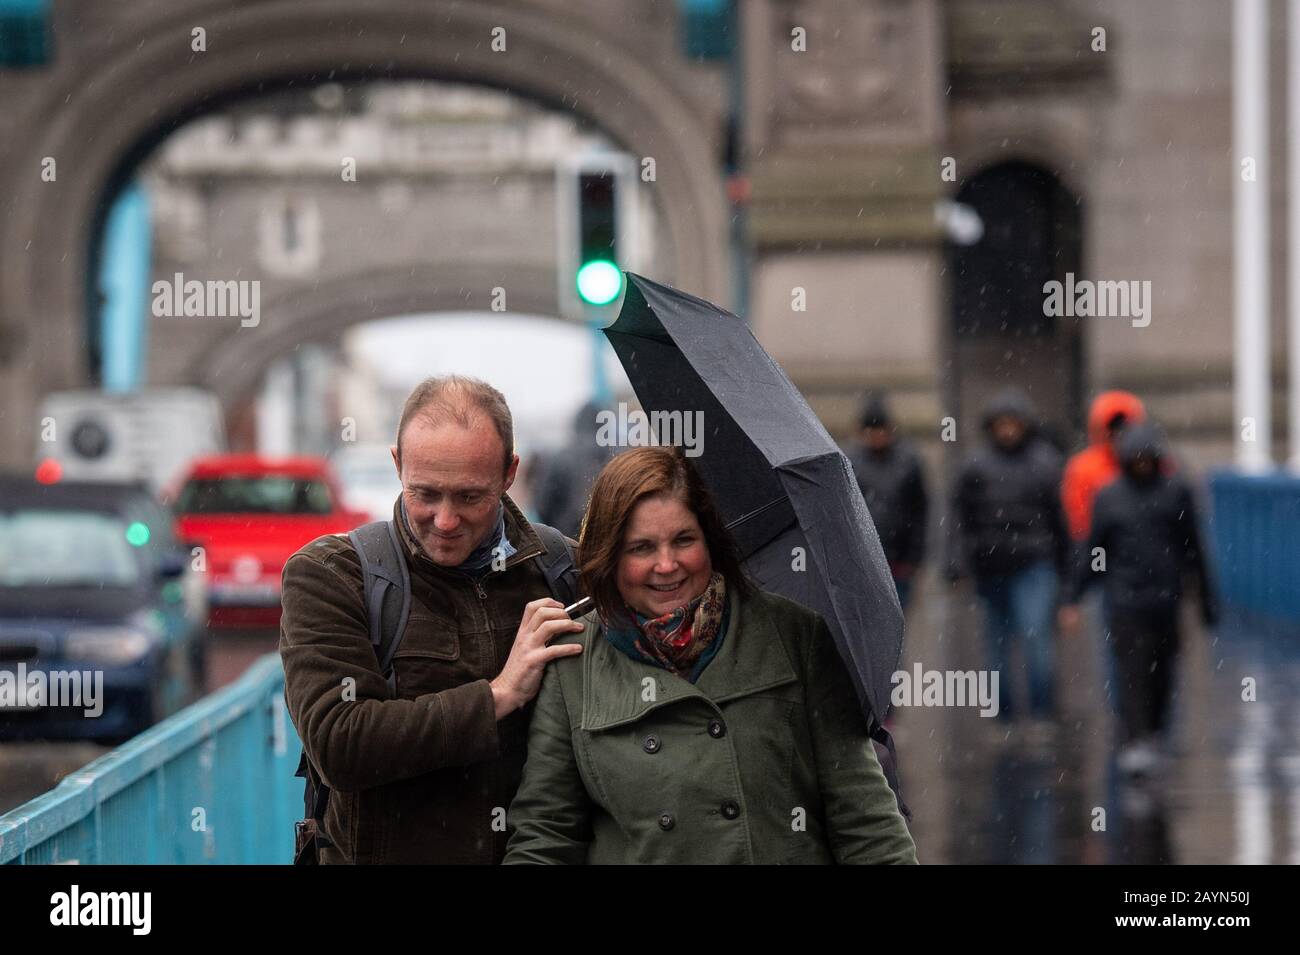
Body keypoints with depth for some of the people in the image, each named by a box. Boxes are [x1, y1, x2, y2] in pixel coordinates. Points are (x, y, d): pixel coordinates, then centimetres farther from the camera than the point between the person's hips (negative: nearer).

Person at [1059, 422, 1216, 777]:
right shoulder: (1109, 497, 6)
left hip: (1166, 599, 1)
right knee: (1133, 672, -10)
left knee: (1162, 672, 6)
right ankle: (1135, 744, -13)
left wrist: (1207, 600, 10)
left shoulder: (1176, 492, 5)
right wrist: (1072, 598, 2)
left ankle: (1155, 734, 25)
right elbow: (1092, 553, 8)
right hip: (1125, 598, -1)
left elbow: (1193, 549, 9)